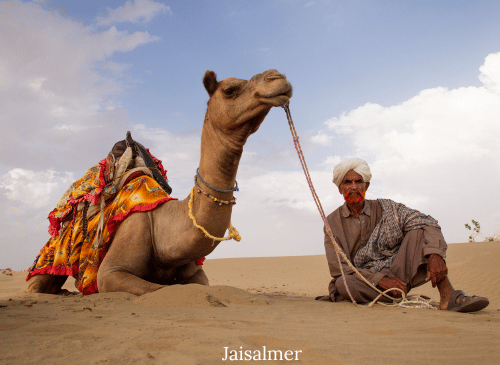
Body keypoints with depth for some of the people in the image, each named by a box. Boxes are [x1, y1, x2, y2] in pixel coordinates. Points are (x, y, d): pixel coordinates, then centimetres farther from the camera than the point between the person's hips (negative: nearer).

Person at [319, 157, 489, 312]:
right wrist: (380, 279, -21)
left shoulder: (385, 208, 3)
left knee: (418, 231, -15)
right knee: (343, 283, -35)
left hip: (397, 275, 2)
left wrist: (435, 254, -29)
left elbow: (427, 223, -8)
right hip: (366, 283, -2)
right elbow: (337, 267, -9)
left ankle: (448, 295, -27)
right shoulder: (332, 223, 0)